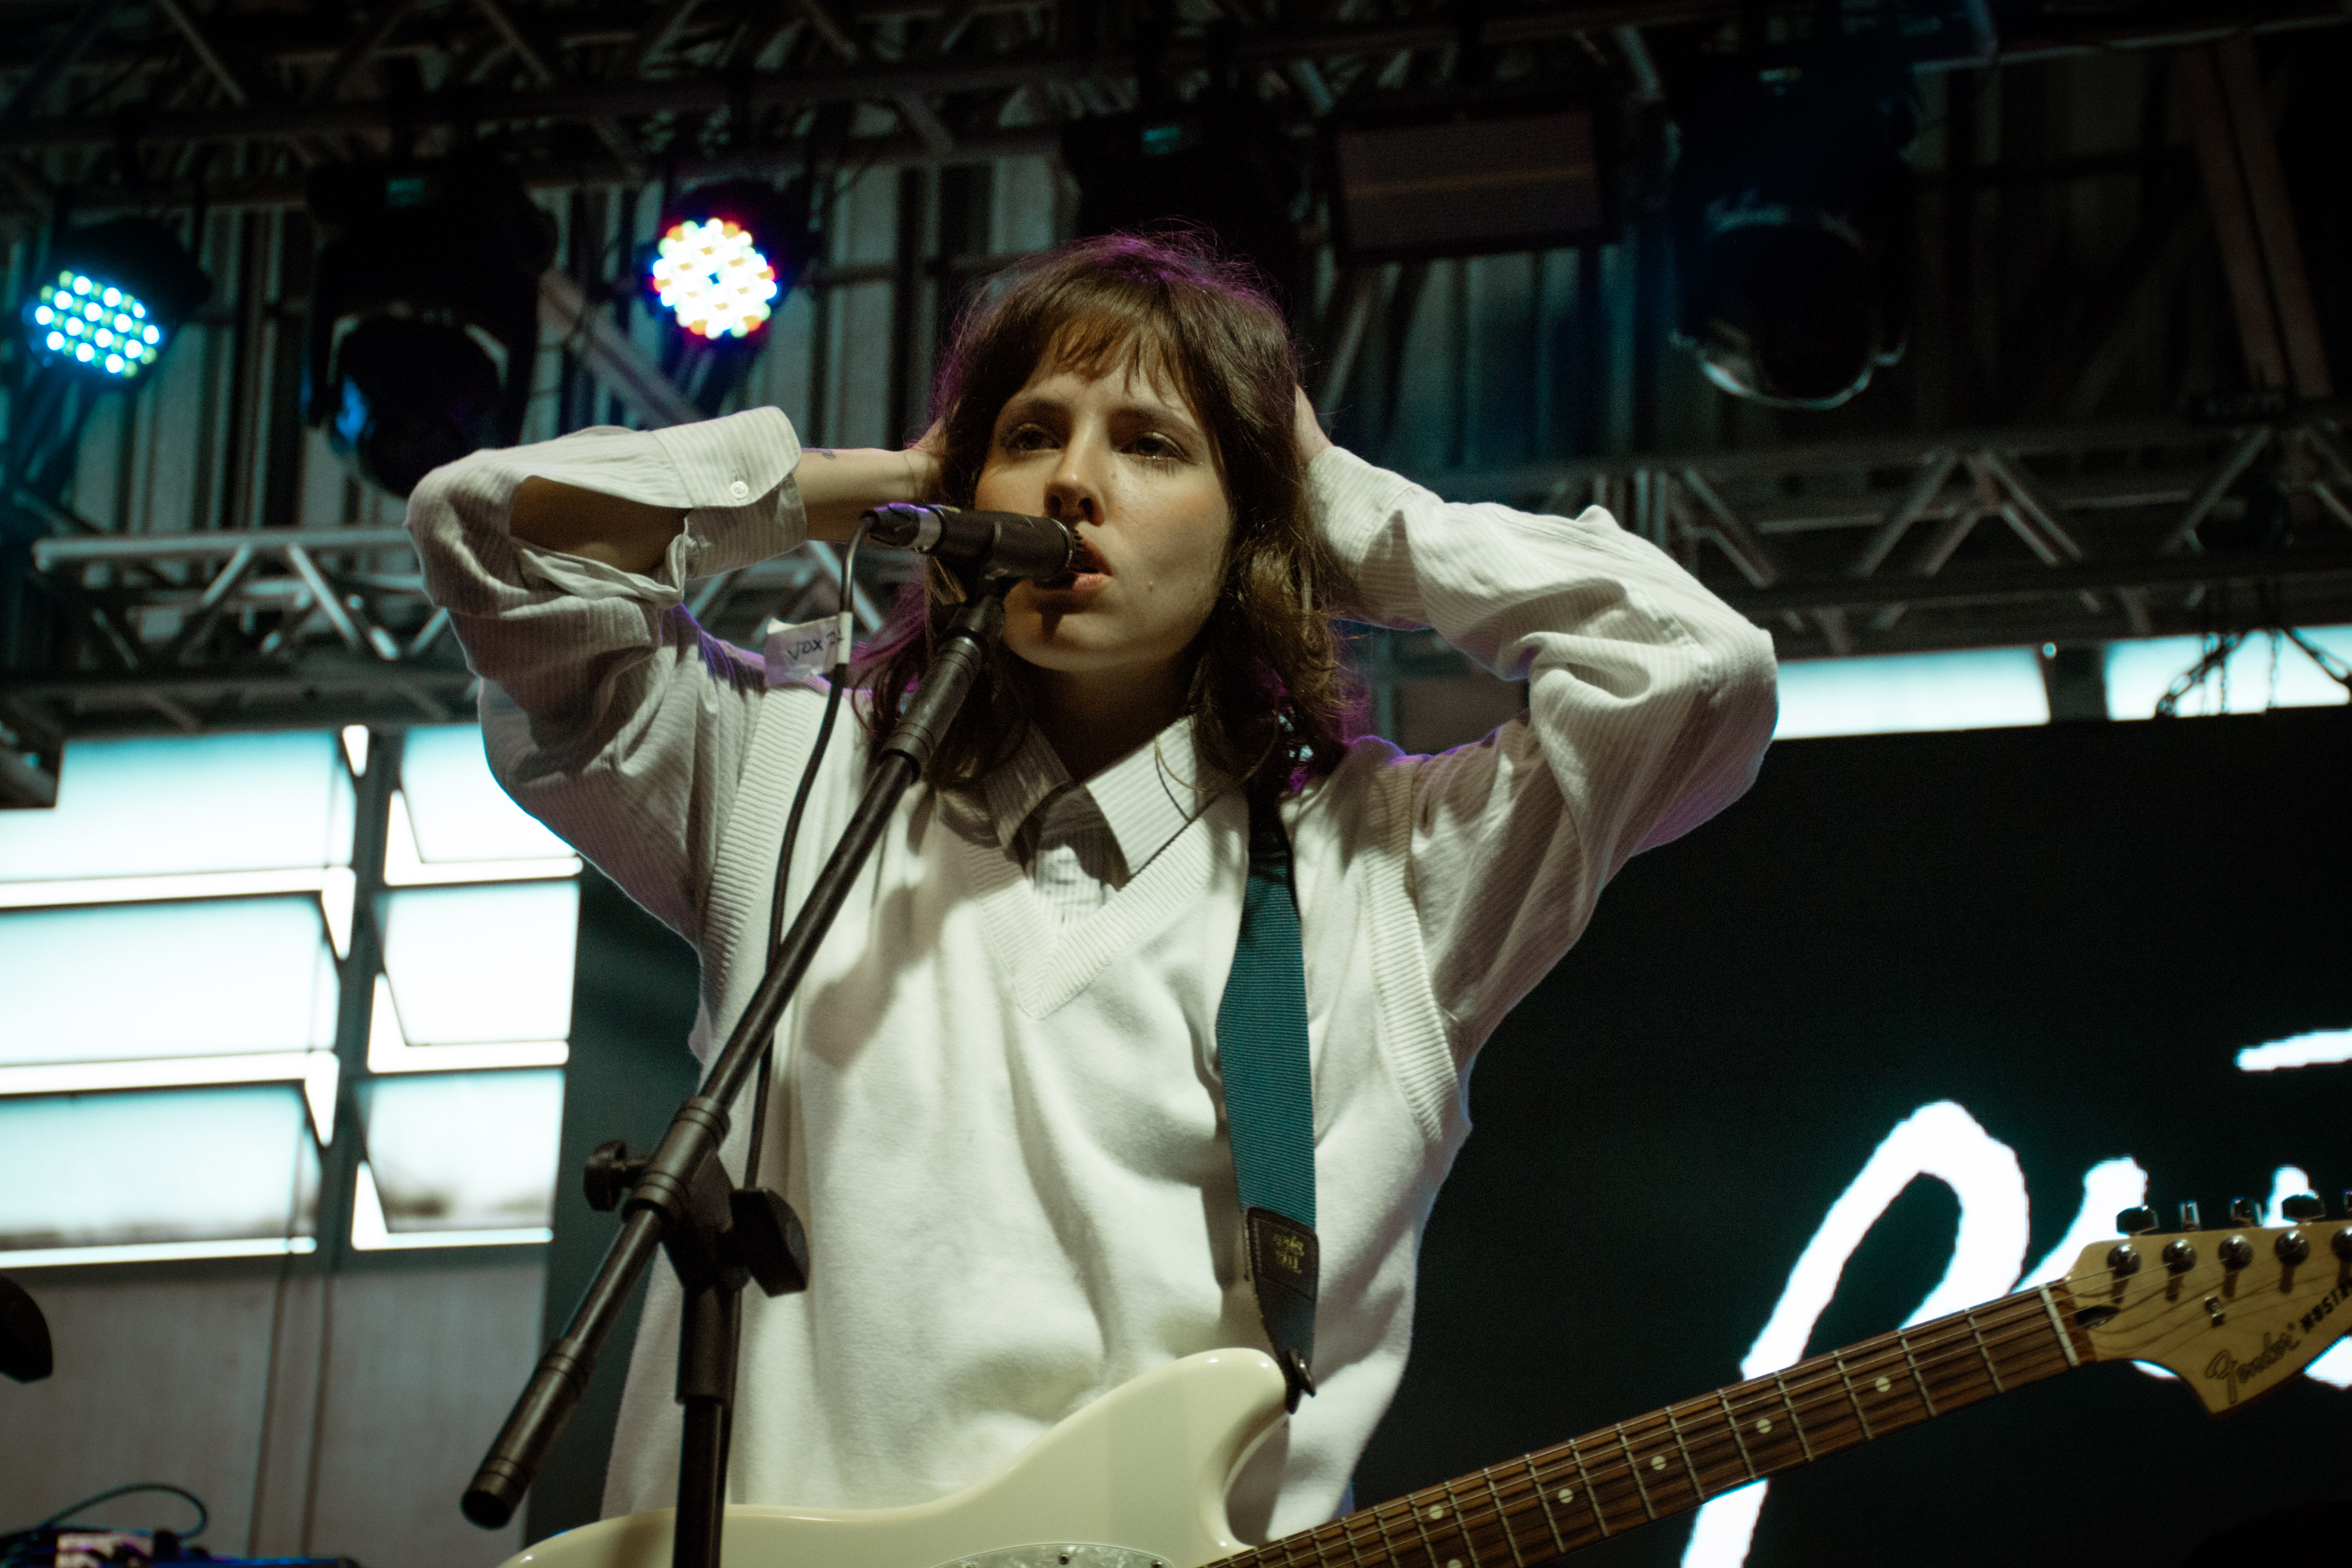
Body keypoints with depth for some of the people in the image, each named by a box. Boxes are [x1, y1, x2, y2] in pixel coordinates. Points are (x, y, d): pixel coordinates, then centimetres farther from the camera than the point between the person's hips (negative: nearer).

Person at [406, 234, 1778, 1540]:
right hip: (769, 1533, 1)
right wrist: (859, 485, 17)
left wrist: (1352, 518, 15)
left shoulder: (1395, 856, 16)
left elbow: (1700, 664, 6)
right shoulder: (794, 782, 20)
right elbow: (492, 528, 14)